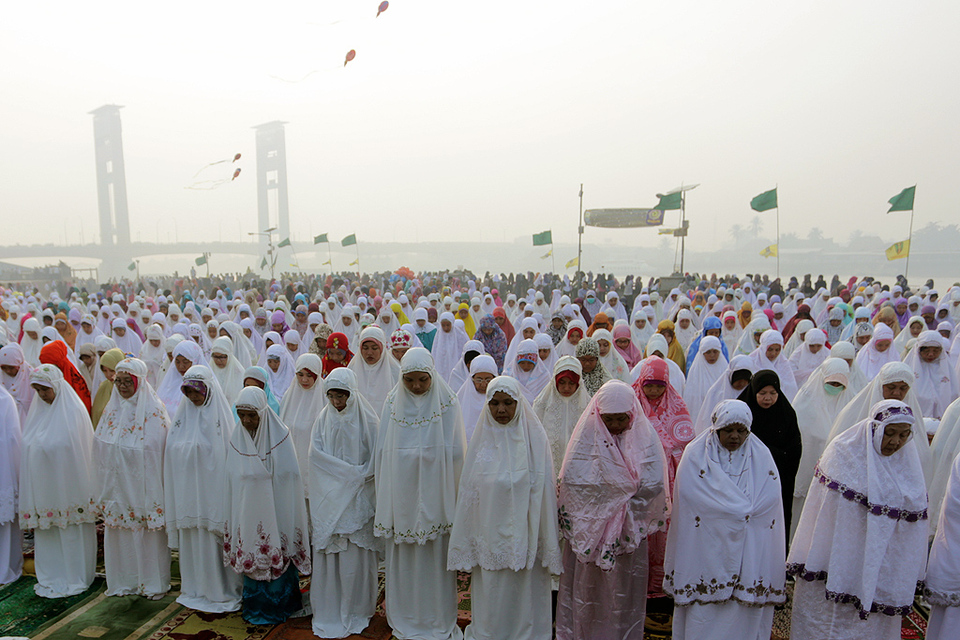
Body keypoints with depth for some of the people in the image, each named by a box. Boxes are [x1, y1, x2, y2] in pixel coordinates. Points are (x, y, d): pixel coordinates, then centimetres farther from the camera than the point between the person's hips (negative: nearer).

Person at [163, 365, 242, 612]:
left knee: (214, 538, 1)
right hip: (187, 487, 5)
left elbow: (227, 451, -10)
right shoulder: (183, 412, 7)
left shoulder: (219, 412, -9)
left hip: (212, 487, -5)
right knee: (191, 537, 12)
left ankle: (221, 589, 16)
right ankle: (196, 588, 28)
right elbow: (172, 450, 12)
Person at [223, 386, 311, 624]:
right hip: (246, 512, 3)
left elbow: (288, 478, -8)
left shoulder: (279, 436, -12)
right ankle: (254, 606, 31)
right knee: (249, 555, 12)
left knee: (276, 555, 4)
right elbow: (232, 480, 6)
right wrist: (235, 514, 7)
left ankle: (277, 606, 22)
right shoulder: (237, 438, -1)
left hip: (274, 510, -3)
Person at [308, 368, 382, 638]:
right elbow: (316, 453, -4)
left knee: (355, 554, 1)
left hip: (357, 499, -2)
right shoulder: (324, 418, 3)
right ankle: (329, 609, 20)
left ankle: (356, 610, 18)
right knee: (328, 551, 5)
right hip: (329, 497, 2)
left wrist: (359, 477, -15)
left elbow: (377, 458, -4)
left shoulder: (367, 419, -5)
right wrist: (350, 471, -13)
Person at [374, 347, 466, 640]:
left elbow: (455, 452, -5)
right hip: (401, 493, 2)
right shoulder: (393, 403, 0)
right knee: (402, 557, 11)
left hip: (434, 494, -2)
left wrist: (424, 457, -10)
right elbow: (383, 452, 4)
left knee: (436, 557, 6)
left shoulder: (447, 403, -6)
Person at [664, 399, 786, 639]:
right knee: (703, 611, 0)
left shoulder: (762, 456, 7)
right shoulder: (696, 454, -1)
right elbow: (691, 494, -11)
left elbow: (770, 496, -2)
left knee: (744, 607, 3)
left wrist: (737, 510, -13)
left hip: (748, 554, 2)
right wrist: (743, 509, -8)